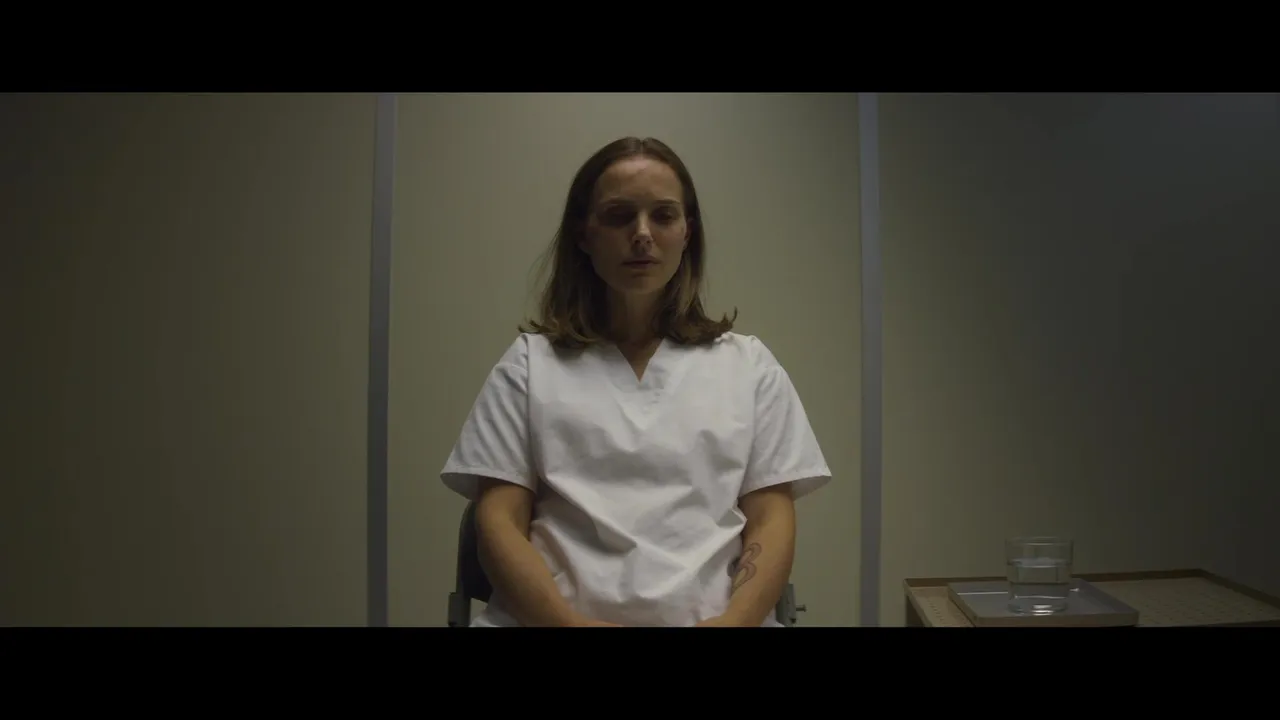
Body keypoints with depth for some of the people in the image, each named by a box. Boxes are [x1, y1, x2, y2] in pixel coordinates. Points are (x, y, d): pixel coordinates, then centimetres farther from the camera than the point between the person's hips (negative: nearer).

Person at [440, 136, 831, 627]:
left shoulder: (749, 363, 13)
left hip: (710, 617, 1)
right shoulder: (529, 362, 11)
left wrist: (733, 619, -11)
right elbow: (499, 522, 4)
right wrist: (569, 622, -13)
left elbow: (771, 521, 7)